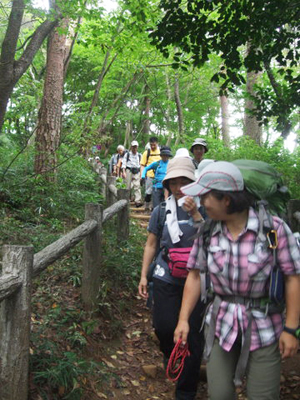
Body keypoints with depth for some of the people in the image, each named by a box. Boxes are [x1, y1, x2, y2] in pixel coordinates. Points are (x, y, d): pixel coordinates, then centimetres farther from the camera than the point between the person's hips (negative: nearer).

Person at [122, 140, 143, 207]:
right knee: (129, 186, 1)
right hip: (129, 171, -1)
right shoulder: (127, 154, 9)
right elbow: (124, 163, 4)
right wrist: (124, 172, -8)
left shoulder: (139, 155, 14)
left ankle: (138, 201, -20)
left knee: (137, 186, -12)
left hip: (137, 172, 1)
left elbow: (141, 165, 15)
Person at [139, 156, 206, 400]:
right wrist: (143, 275, 9)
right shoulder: (161, 211, 3)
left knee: (193, 333, 1)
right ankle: (170, 355, 37)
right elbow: (151, 245, 11)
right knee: (164, 327, -2)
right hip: (166, 280, 1)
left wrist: (195, 214, -20)